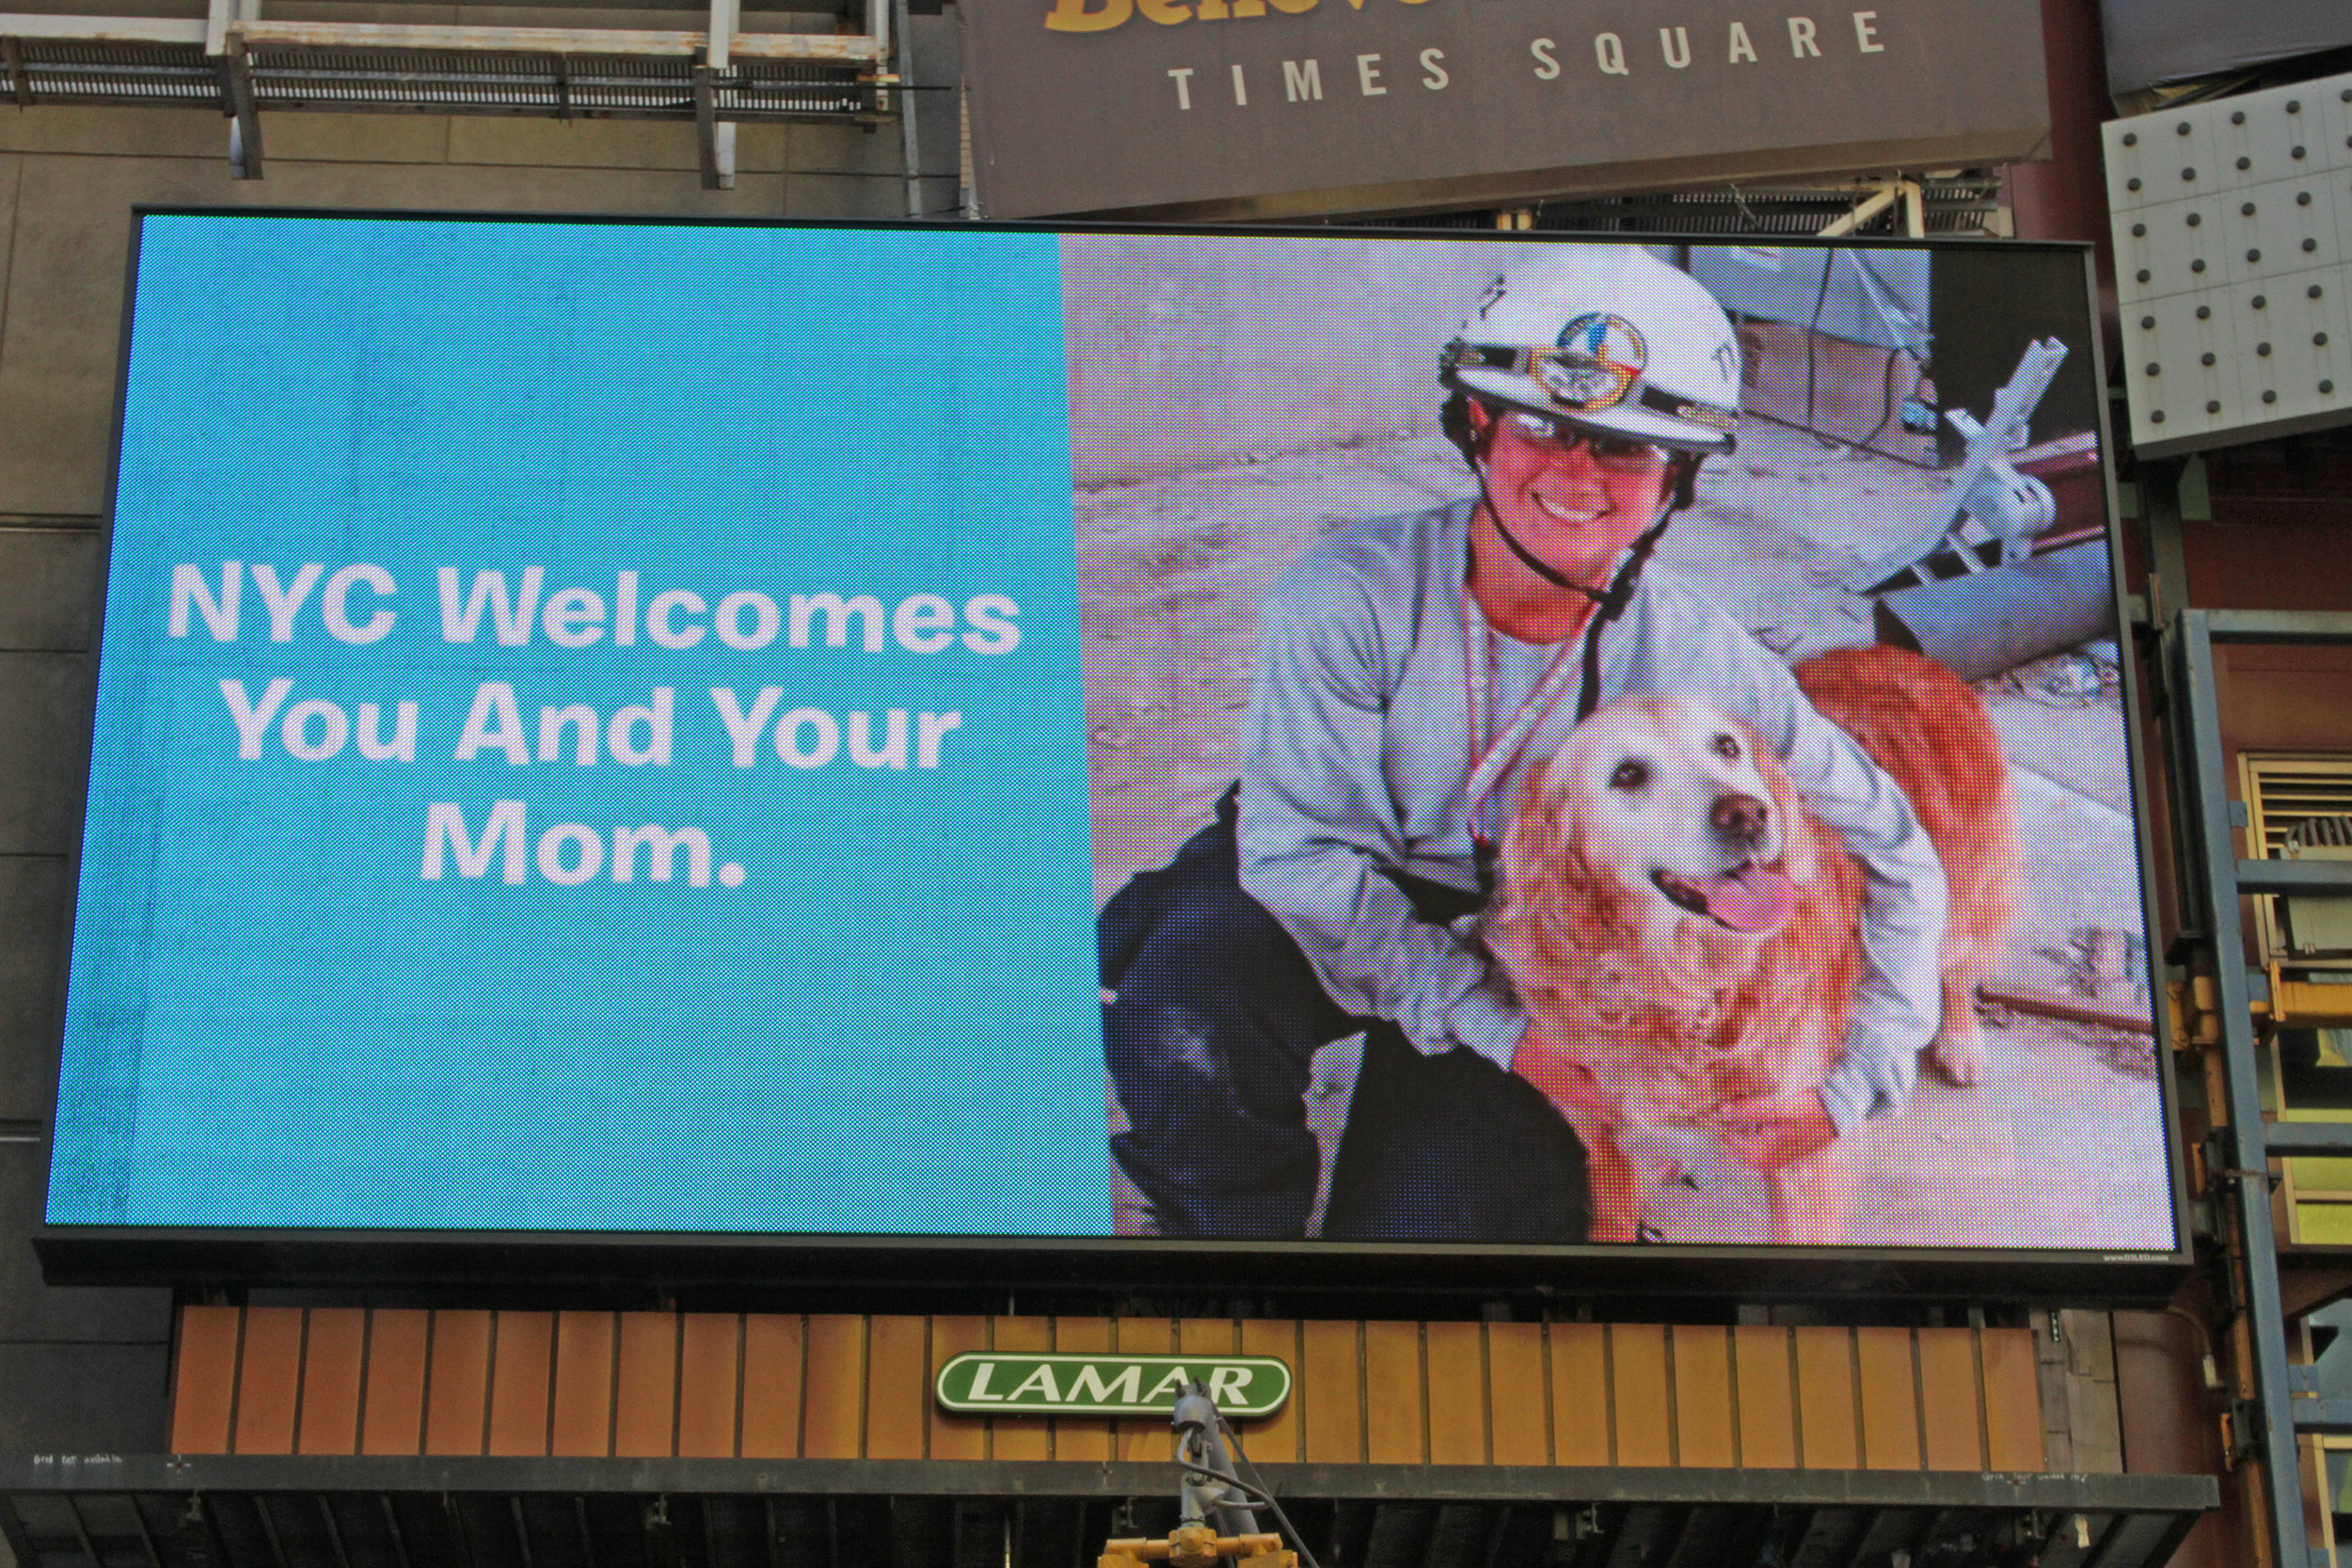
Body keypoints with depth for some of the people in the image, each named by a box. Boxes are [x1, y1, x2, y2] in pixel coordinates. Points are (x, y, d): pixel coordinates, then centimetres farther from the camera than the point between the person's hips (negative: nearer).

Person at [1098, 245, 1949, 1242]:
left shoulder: (1701, 663, -18)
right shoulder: (1349, 596, -24)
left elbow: (1893, 854, -9)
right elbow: (1304, 851, -22)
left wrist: (1852, 1088, -19)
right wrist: (1496, 1028, -27)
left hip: (1522, 951, 2)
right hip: (1320, 906, -2)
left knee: (1436, 1223, -16)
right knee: (1180, 1031, -32)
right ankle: (1243, 1231, -1)